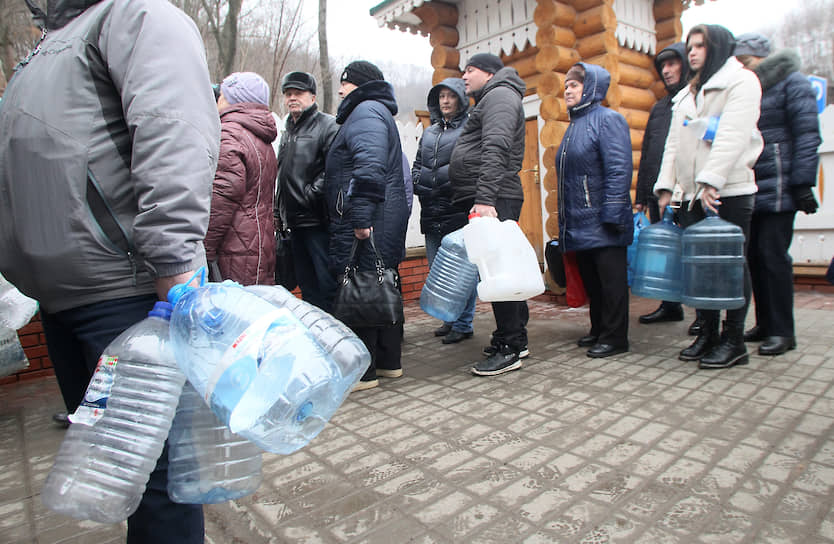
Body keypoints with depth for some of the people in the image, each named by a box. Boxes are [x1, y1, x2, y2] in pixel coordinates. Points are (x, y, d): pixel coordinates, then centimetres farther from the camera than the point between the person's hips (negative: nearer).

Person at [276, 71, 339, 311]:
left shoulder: (328, 125, -6)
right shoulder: (287, 131, 21)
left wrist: (309, 194, -17)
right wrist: (280, 212, 19)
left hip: (318, 221, -9)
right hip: (295, 222, 9)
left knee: (327, 284, -5)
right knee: (306, 285, 16)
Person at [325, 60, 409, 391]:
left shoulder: (366, 110, -5)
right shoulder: (375, 111, 27)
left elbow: (370, 166, -22)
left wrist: (361, 216, -27)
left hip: (364, 223, -11)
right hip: (387, 220, 11)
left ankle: (363, 371, 1)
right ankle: (390, 362, 23)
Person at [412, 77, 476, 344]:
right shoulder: (429, 132, 21)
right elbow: (417, 166, 24)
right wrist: (418, 184, 5)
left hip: (458, 211, -7)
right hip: (431, 212, 7)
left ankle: (463, 323, 6)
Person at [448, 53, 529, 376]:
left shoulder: (499, 95, -2)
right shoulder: (489, 101, 31)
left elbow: (495, 150, -18)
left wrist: (485, 198, -28)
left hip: (493, 201, -10)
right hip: (483, 200, 10)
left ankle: (510, 348, -4)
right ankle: (515, 339, 20)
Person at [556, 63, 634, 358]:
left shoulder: (608, 119, -7)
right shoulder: (574, 125, 19)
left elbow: (619, 170, -16)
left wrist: (612, 213, -22)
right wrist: (564, 220, 17)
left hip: (602, 222, -8)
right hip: (579, 222, 9)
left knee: (611, 279, 0)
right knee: (590, 279, 14)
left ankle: (615, 337, 9)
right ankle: (599, 330, 26)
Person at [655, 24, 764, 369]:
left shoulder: (741, 81, 3)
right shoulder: (685, 96, 24)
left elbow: (733, 135, -11)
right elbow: (673, 143, 17)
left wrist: (711, 179, -21)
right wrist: (665, 185, 5)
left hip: (729, 190, -6)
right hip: (691, 195, 6)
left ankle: (734, 340, 4)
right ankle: (708, 334, 14)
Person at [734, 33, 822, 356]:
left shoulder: (791, 82, -1)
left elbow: (807, 135, -8)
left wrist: (802, 183, -15)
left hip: (777, 187, -7)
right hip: (750, 189, 7)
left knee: (773, 255, -8)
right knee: (754, 255, 6)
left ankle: (782, 331, 1)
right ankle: (765, 324, 16)